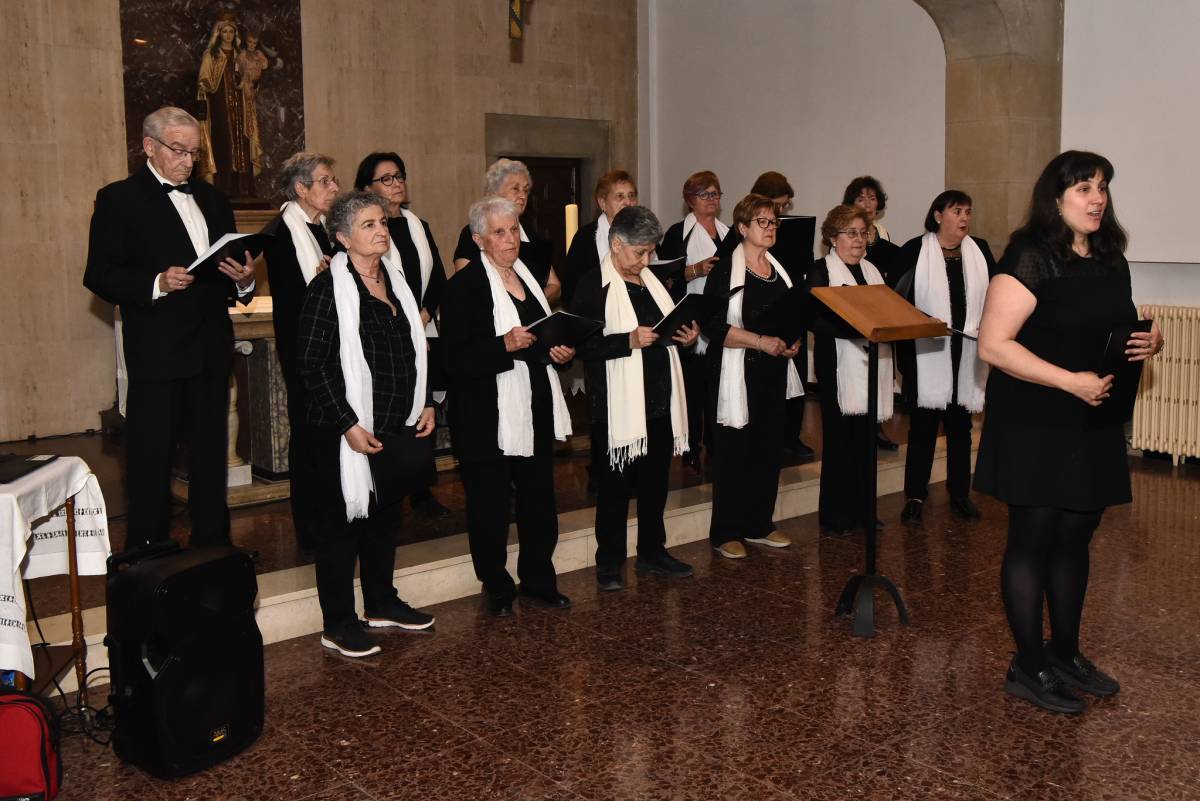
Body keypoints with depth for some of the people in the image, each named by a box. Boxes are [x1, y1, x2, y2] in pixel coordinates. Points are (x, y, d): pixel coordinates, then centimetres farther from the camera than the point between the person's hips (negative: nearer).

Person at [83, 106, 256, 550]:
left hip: (212, 347, 6)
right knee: (151, 460, 0)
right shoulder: (119, 198, -2)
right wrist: (156, 283, -23)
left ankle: (213, 545, 25)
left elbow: (230, 269, 19)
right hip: (156, 351, -6)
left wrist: (243, 279, -4)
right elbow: (99, 275, -9)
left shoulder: (212, 199, 16)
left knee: (211, 453, 13)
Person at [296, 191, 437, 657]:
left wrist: (425, 404, 10)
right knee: (343, 521, 3)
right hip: (348, 432, -7)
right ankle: (338, 624, 13)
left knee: (384, 516, 17)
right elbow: (313, 365, -16)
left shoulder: (395, 282, 10)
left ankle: (382, 602, 33)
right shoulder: (328, 287, -12)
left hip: (397, 427, 7)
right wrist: (348, 424, -20)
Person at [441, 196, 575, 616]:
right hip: (488, 419, -7)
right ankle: (496, 586, 21)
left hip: (537, 411, 7)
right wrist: (505, 345, -28)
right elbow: (455, 358, -17)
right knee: (490, 506, 4)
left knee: (540, 500, 13)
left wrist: (562, 352, 4)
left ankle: (538, 579, 29)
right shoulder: (463, 286, -10)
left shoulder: (528, 277, 13)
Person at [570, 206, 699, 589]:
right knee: (615, 485, 4)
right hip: (619, 405, -7)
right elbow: (582, 344, -17)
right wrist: (629, 341, -26)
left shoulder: (650, 280, 14)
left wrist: (685, 337, 5)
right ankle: (609, 562, 16)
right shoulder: (594, 285, -9)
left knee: (656, 479, 15)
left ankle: (652, 552, 29)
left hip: (660, 401, 7)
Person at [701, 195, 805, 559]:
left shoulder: (780, 270, 13)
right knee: (733, 453, -1)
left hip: (775, 373, 7)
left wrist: (793, 342, 3)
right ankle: (726, 532, 10)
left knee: (770, 450, 10)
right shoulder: (725, 271, -8)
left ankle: (759, 525, 24)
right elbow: (713, 325, -16)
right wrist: (761, 341, -21)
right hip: (738, 374, -7)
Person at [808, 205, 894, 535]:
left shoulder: (871, 271, 19)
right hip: (839, 368, -6)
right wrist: (857, 329, -24)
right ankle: (836, 515, 6)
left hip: (871, 364, 6)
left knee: (866, 438, 9)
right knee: (840, 439, -2)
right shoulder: (821, 270, -2)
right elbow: (816, 319, -14)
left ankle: (862, 510, 18)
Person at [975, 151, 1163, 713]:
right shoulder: (1030, 258, -14)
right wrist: (1071, 381, -24)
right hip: (1033, 425, -7)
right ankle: (1029, 667, 13)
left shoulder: (1111, 261, 10)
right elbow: (993, 345, -20)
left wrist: (1150, 342, 0)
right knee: (1032, 538, 1)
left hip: (1091, 425, 8)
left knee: (1075, 536, 15)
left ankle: (1065, 653, 29)